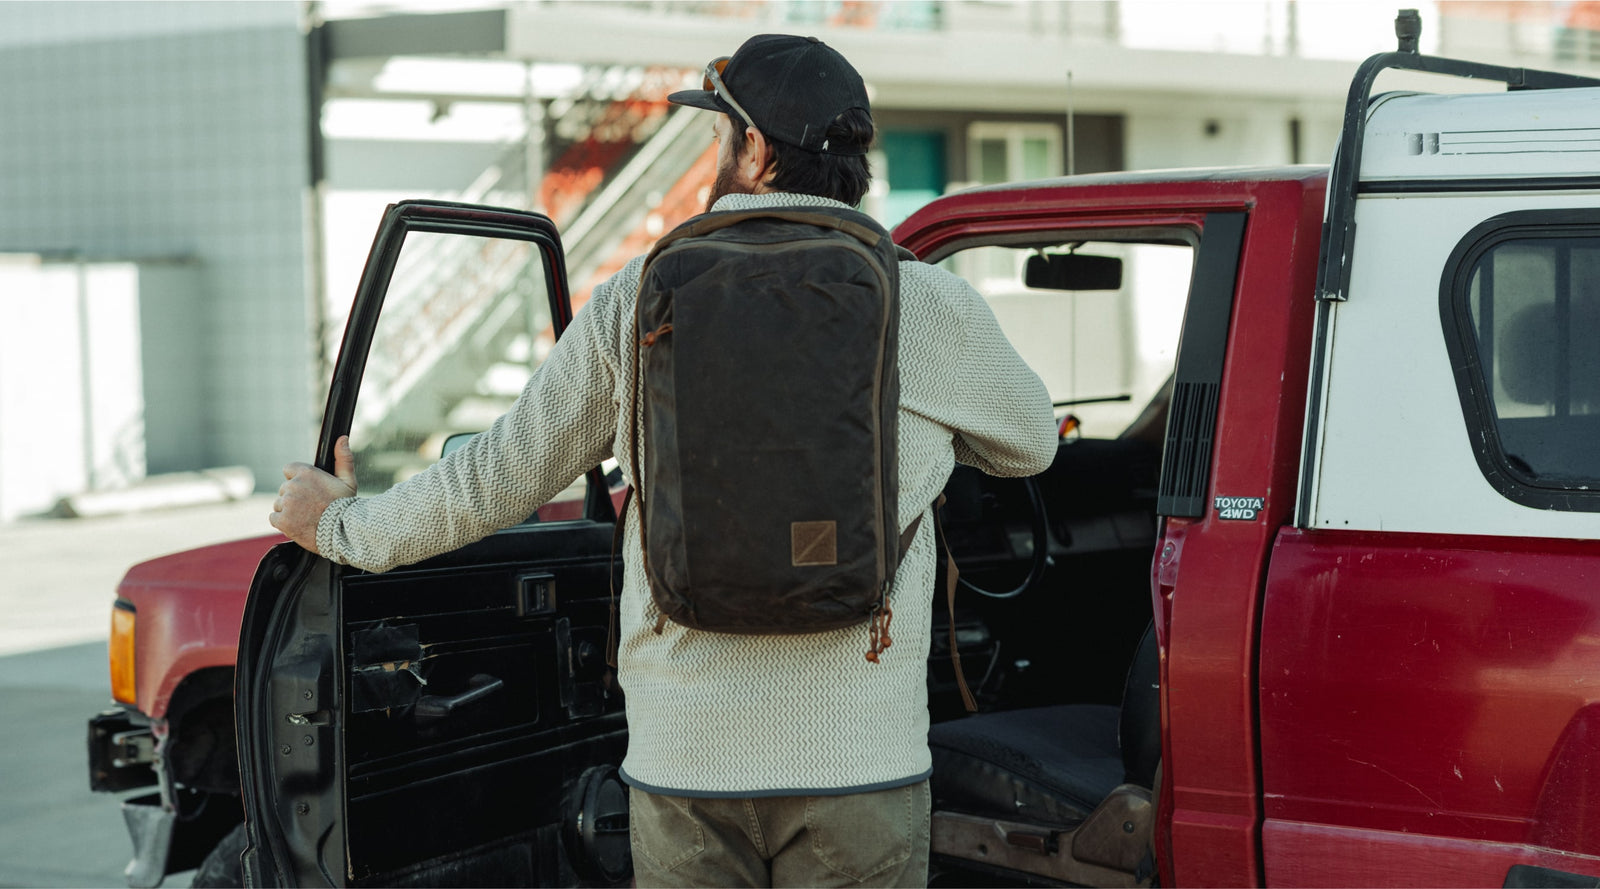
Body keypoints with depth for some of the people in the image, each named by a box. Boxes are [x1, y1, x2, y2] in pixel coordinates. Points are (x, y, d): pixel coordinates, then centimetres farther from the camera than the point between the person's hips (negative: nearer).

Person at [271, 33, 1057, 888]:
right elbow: (1029, 446, 16)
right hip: (860, 760, -1)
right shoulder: (931, 309, -3)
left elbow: (502, 474, 8)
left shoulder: (640, 299, 0)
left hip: (682, 758, 1)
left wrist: (343, 525, 25)